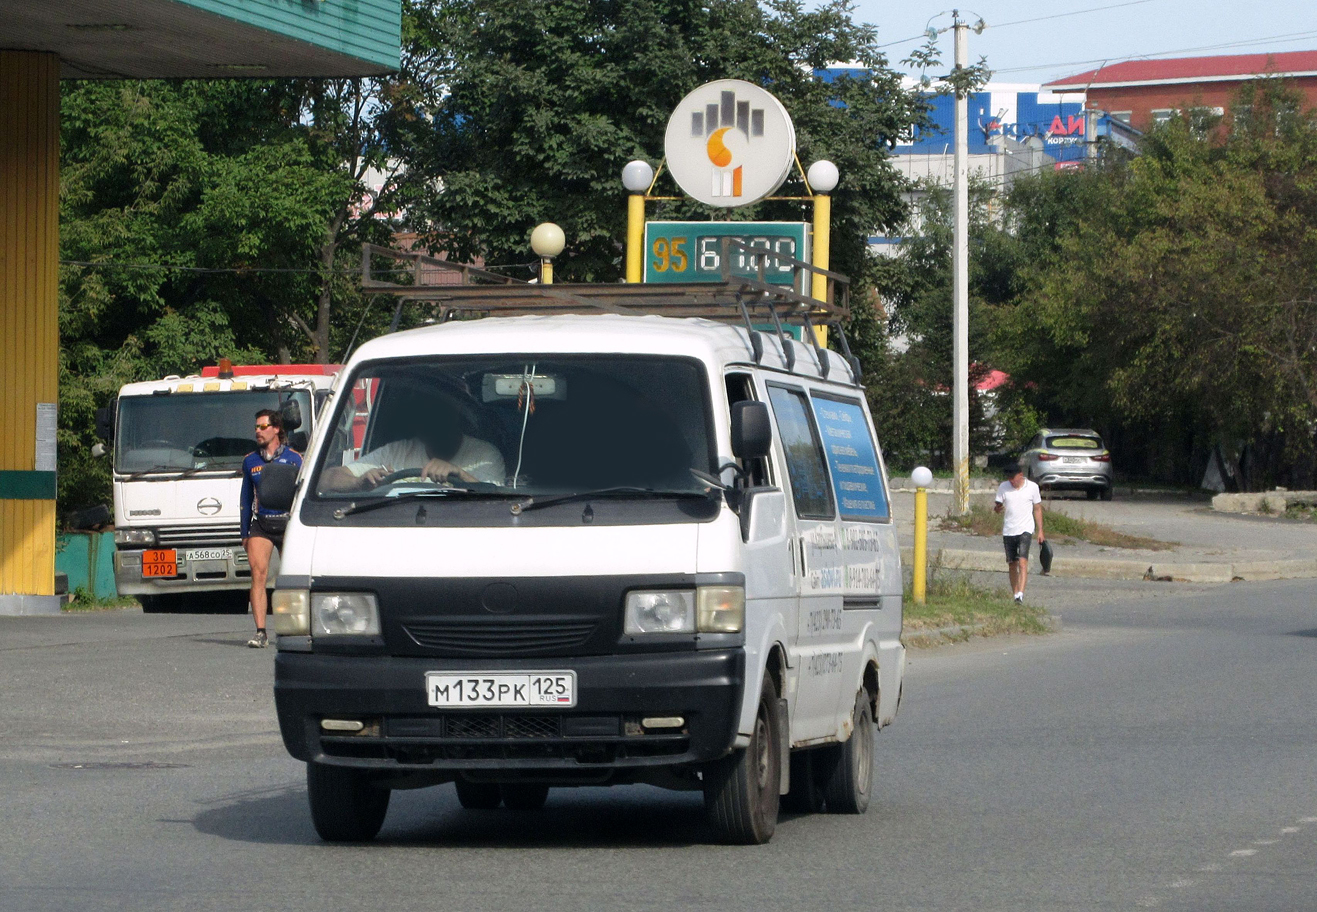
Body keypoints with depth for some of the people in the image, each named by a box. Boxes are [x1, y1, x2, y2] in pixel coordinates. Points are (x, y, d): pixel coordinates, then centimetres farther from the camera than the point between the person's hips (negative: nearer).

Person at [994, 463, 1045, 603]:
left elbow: (1037, 509, 7)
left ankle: (1020, 594, -27)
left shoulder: (1032, 487, -1)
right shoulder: (1003, 487, 4)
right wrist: (997, 508, -17)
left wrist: (1040, 531, 6)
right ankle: (1015, 594, 17)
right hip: (1008, 531, 3)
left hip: (1025, 530, -3)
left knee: (1022, 562, -18)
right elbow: (998, 506, 9)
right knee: (1012, 565, 7)